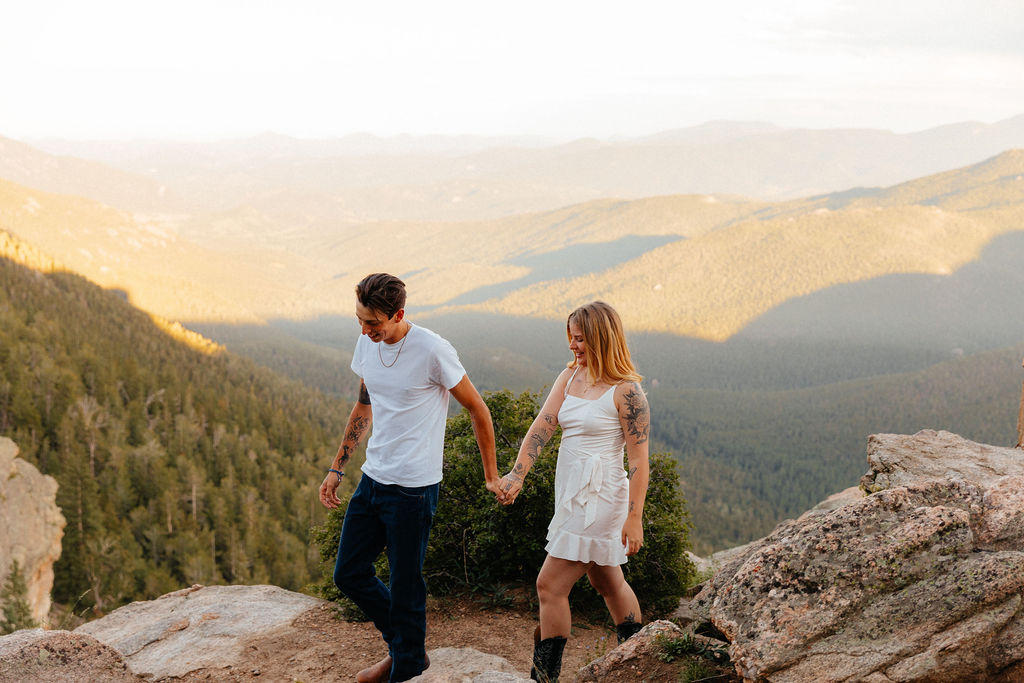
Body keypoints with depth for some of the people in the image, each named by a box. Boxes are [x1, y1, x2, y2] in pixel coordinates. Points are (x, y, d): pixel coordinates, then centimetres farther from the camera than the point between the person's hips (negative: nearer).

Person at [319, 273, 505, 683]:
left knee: (405, 585, 2)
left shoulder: (432, 352, -17)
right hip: (372, 479, 7)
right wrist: (336, 468, 18)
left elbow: (478, 411, -6)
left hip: (413, 488, -7)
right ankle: (404, 646, 32)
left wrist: (491, 476, 1)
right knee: (349, 575, 12)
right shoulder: (367, 345, 4)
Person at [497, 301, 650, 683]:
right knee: (607, 581, 21)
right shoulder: (569, 377, 7)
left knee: (551, 585, -7)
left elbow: (639, 460, -15)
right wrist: (517, 474, -16)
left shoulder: (626, 391, -14)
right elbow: (542, 425, -2)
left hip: (599, 499, -8)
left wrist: (634, 518, -18)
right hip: (572, 495, 8)